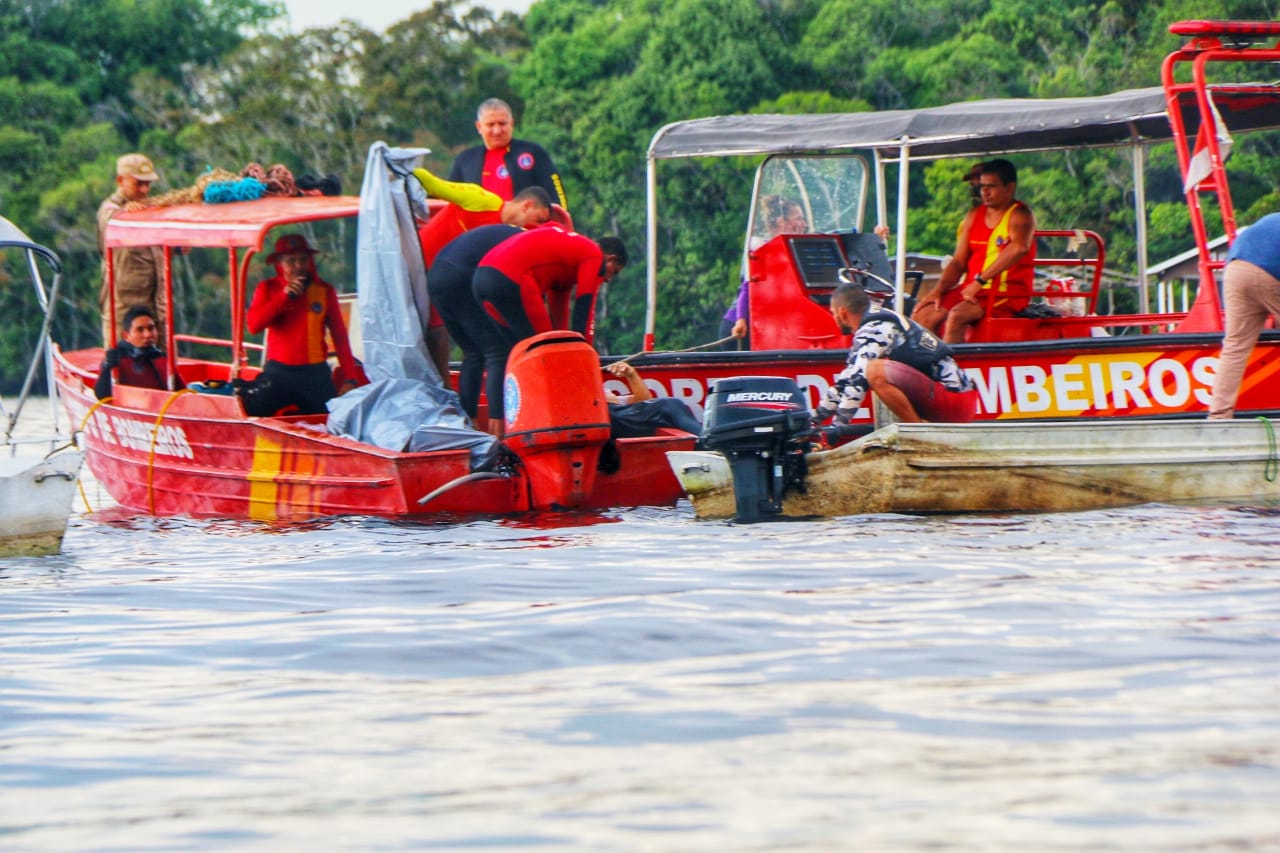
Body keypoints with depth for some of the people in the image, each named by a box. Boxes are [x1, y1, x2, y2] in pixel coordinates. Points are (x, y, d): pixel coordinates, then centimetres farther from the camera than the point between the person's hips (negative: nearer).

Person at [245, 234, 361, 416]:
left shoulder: (324, 290, 6)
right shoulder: (268, 288, 5)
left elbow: (339, 335, 7)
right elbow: (254, 325, -10)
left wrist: (350, 378, 0)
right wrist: (284, 295, -16)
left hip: (315, 374, 1)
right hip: (278, 372, -1)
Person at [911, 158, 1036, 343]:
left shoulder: (1019, 215, -6)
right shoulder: (973, 216, 15)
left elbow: (1019, 247, -28)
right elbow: (958, 261, 14)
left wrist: (980, 280, -29)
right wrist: (938, 290, -5)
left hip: (1007, 293, -7)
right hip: (971, 289, 7)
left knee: (956, 316, -31)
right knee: (922, 315, -9)